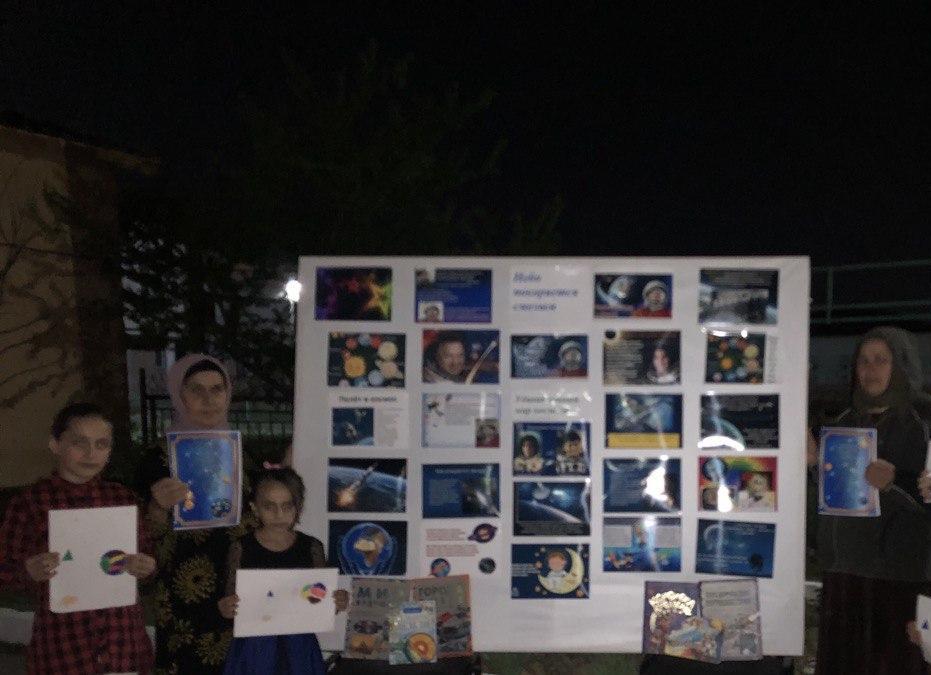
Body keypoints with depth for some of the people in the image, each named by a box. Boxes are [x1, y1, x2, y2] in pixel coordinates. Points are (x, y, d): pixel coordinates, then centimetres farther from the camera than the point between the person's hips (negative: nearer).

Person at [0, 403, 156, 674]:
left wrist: (146, 567, -9)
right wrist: (29, 572, -20)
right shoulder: (27, 503, -5)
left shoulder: (123, 498, 4)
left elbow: (146, 554, 12)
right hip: (61, 645, -2)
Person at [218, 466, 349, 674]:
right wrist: (225, 608, -21)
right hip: (256, 648, -1)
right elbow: (231, 601, 1)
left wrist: (337, 603, -14)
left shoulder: (311, 548, 0)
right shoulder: (242, 549, -4)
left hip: (298, 648, 1)